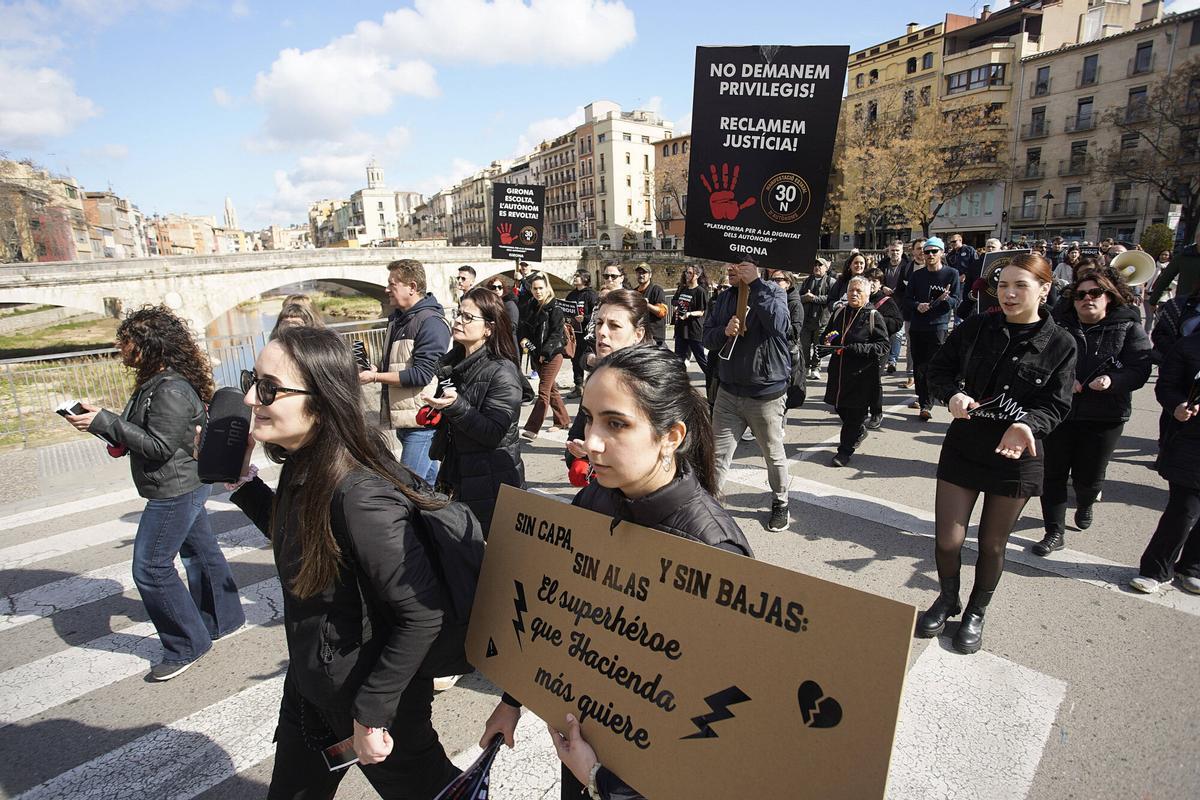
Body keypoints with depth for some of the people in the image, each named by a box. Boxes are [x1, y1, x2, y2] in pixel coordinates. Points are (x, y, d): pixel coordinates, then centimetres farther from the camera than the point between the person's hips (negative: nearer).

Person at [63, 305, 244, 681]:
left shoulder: (171, 389, -23)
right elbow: (146, 432, 14)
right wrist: (102, 422, 1)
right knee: (201, 552, 19)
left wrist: (104, 421, -22)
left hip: (175, 490, -10)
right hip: (187, 485, 10)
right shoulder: (155, 381, 9)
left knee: (151, 568, -2)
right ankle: (223, 619, 35)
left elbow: (160, 445, -24)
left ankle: (187, 645, 12)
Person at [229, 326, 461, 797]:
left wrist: (372, 712, -21)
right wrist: (241, 479, 2)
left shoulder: (357, 494, -33)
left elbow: (422, 613, -30)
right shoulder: (302, 468, -6)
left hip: (365, 688, -8)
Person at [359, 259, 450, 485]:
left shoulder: (431, 322, -16)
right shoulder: (397, 318, 13)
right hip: (403, 417, 9)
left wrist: (374, 377, -16)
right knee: (428, 478, 20)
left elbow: (421, 374, -22)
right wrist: (373, 368, 4)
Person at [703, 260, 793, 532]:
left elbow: (779, 324, -28)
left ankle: (780, 504, 35)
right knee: (718, 453, 6)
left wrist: (755, 284, -24)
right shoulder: (723, 298, 7)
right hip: (728, 391, 4)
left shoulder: (773, 292, -9)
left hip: (766, 394, -4)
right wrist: (724, 331, -15)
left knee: (774, 454, 14)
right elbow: (707, 336, 8)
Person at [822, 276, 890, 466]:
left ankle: (845, 451, 13)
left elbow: (883, 346, -9)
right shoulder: (839, 312, 9)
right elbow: (825, 335, 21)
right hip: (838, 370, 6)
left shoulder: (874, 316, -6)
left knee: (855, 413, 2)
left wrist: (857, 349, -21)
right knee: (840, 407, 16)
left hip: (861, 373, -5)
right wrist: (827, 340, -3)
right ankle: (859, 432, 43)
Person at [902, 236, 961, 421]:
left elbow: (956, 301, 0)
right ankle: (922, 398, 21)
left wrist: (946, 298, -22)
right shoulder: (917, 275, 11)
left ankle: (927, 405, -6)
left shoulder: (951, 274, 3)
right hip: (917, 326, 4)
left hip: (938, 326, -3)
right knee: (918, 366, 6)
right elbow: (907, 300, 11)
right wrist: (917, 306, -11)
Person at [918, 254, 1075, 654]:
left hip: (1016, 456, 0)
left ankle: (976, 612, 38)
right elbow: (939, 368, 3)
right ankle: (947, 599, 32)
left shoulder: (1060, 344, -6)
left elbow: (1056, 405, -5)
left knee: (992, 543, 14)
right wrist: (953, 394, -18)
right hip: (963, 448, 1)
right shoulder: (976, 327, -4)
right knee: (947, 540, 1)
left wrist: (1027, 424, -26)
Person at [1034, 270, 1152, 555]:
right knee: (1053, 473, 0)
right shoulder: (1060, 326, 0)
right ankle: (1055, 533, 12)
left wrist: (1112, 381, -25)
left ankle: (1085, 505, 46)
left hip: (1104, 417, 0)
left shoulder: (1129, 328, -1)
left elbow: (1140, 369, -8)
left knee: (1088, 477, 10)